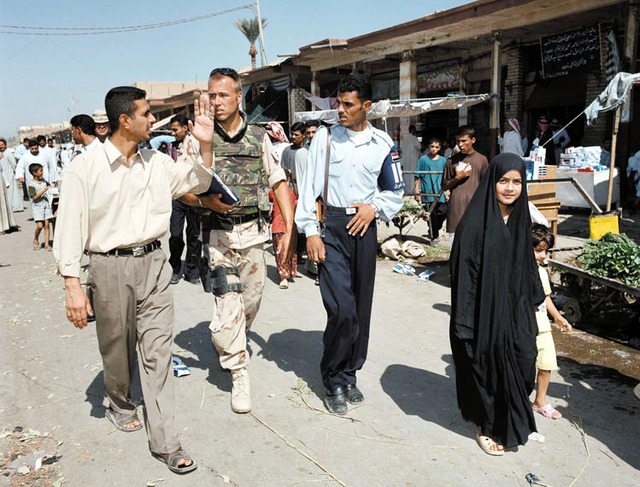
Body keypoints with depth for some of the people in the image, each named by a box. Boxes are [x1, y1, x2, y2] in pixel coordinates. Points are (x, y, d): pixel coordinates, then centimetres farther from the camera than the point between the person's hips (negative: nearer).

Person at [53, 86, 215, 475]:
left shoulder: (157, 162, 6)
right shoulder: (85, 167, -7)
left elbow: (198, 183, 18)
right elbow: (70, 228, -7)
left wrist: (206, 144, 2)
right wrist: (73, 285, -12)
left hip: (154, 263, 3)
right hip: (110, 267, -3)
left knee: (158, 351, 2)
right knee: (117, 349, 15)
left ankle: (164, 441, 8)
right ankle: (121, 404, 45)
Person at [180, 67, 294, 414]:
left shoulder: (259, 137, 6)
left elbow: (279, 183, 8)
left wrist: (288, 229, 1)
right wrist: (206, 201, -19)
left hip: (254, 232, 3)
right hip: (219, 234, -2)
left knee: (251, 299, 13)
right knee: (227, 303, -7)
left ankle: (234, 346, 42)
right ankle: (239, 374, 7)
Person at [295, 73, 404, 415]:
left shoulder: (382, 143, 8)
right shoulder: (326, 137, 2)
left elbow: (395, 191, 16)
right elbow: (309, 186, -1)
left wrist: (374, 207, -4)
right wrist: (310, 232, -9)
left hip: (364, 229, 3)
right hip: (332, 228, -3)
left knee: (361, 309, 8)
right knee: (342, 309, -12)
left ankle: (348, 375, 25)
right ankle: (333, 379, 9)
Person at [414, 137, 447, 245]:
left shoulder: (443, 160, 9)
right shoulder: (423, 160, 1)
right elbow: (418, 177, 2)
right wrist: (417, 191, -2)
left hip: (440, 194, 2)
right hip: (428, 194, -2)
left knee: (443, 213, -5)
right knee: (432, 216, 2)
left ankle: (435, 232, 20)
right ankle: (434, 237, 16)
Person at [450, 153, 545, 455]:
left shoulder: (520, 218, 5)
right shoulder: (475, 221, -15)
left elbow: (526, 264, 14)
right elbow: (464, 269, -16)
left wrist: (532, 302, 16)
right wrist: (466, 318, -18)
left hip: (515, 307, 6)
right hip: (485, 309, -6)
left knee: (523, 362, 7)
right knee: (487, 367, 7)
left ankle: (511, 423, 32)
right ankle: (487, 427, 29)